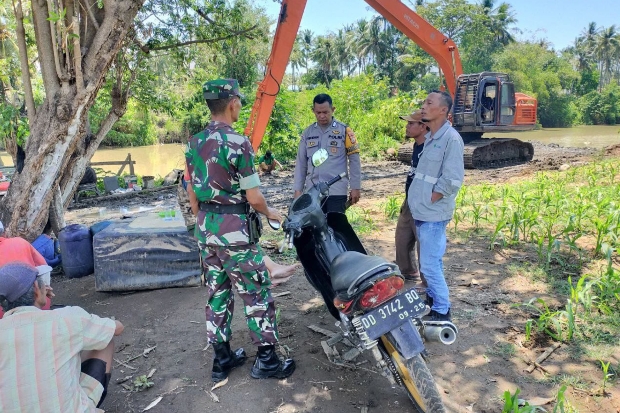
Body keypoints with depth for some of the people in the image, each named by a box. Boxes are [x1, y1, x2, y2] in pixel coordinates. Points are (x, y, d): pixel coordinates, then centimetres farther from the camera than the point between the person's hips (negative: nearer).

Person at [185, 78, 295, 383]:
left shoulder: (194, 143, 6)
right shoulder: (237, 142, -16)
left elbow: (193, 191, 13)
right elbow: (253, 197, -16)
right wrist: (270, 213, 3)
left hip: (205, 227, 8)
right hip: (234, 229, -7)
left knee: (216, 293, 15)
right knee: (257, 293, 5)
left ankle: (221, 359, 26)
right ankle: (266, 360, 16)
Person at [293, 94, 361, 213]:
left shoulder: (344, 130, 0)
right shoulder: (307, 133, 9)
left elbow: (354, 161, 1)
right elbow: (301, 163, 12)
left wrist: (355, 187, -2)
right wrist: (298, 189, 6)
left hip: (336, 191, -3)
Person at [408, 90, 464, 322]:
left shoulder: (451, 138, -14)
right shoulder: (429, 137, 14)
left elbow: (452, 180, -20)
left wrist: (429, 200, -12)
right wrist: (418, 200, 12)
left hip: (433, 213, -9)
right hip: (422, 211, 9)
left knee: (430, 264, -4)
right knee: (431, 261, 20)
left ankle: (442, 312, 9)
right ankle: (432, 300, 35)